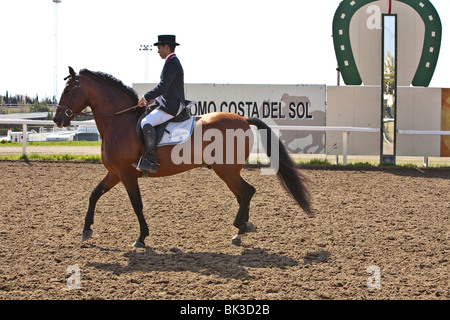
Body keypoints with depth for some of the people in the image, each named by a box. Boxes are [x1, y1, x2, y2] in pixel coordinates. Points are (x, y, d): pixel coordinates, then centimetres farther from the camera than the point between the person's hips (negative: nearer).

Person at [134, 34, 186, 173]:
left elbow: (162, 87, -24)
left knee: (147, 123, -27)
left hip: (171, 107, -12)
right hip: (169, 104, 12)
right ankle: (144, 158, 15)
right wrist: (154, 99, 15)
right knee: (144, 120, 17)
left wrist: (146, 97, -14)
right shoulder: (174, 62, 19)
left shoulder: (171, 64, -16)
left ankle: (151, 161, -28)